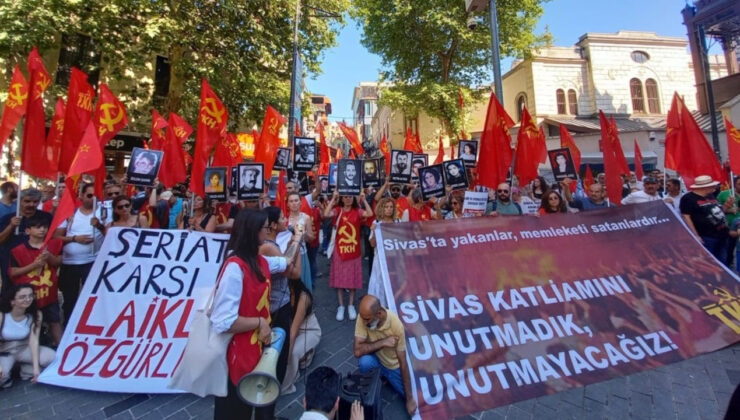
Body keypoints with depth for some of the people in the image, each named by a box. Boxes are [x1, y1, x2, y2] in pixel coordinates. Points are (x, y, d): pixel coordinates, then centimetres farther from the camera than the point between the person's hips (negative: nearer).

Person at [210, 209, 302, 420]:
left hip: (260, 346, 8)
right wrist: (259, 322, -21)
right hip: (239, 354, -8)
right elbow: (223, 322, -32)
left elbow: (288, 262, 21)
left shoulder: (259, 261, 0)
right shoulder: (234, 267, -27)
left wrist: (297, 239, 27)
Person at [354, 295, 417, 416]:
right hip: (376, 359, 0)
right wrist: (383, 342, -36)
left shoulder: (396, 325, -30)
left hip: (394, 365, 1)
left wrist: (410, 398, -16)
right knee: (364, 361, -32)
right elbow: (357, 351, -29)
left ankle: (386, 376, 23)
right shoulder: (364, 316, -27)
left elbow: (403, 362, -22)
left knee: (408, 396, -5)